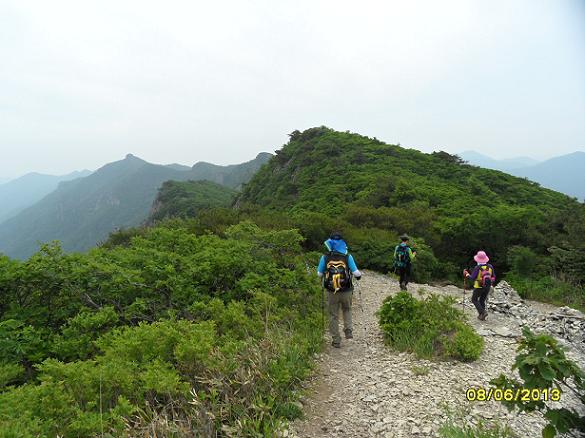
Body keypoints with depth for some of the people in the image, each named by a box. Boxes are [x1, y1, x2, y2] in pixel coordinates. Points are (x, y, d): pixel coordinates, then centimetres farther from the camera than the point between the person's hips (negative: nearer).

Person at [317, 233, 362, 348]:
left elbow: (319, 274, 1)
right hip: (346, 291, 0)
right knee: (347, 310, 27)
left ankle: (336, 340, 17)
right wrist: (359, 275, 17)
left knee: (333, 316, 12)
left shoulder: (325, 257, -8)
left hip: (332, 292, 0)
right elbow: (356, 273, -7)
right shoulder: (347, 256, -10)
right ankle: (348, 331, 14)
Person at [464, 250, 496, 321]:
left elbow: (472, 278, -17)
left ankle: (483, 312, -3)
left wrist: (466, 274, 0)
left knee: (474, 300, 14)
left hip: (479, 287, -5)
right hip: (487, 287, 5)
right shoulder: (490, 267, -6)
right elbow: (493, 277, 2)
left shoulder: (477, 268, -21)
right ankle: (481, 316, 20)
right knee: (482, 300, 20)